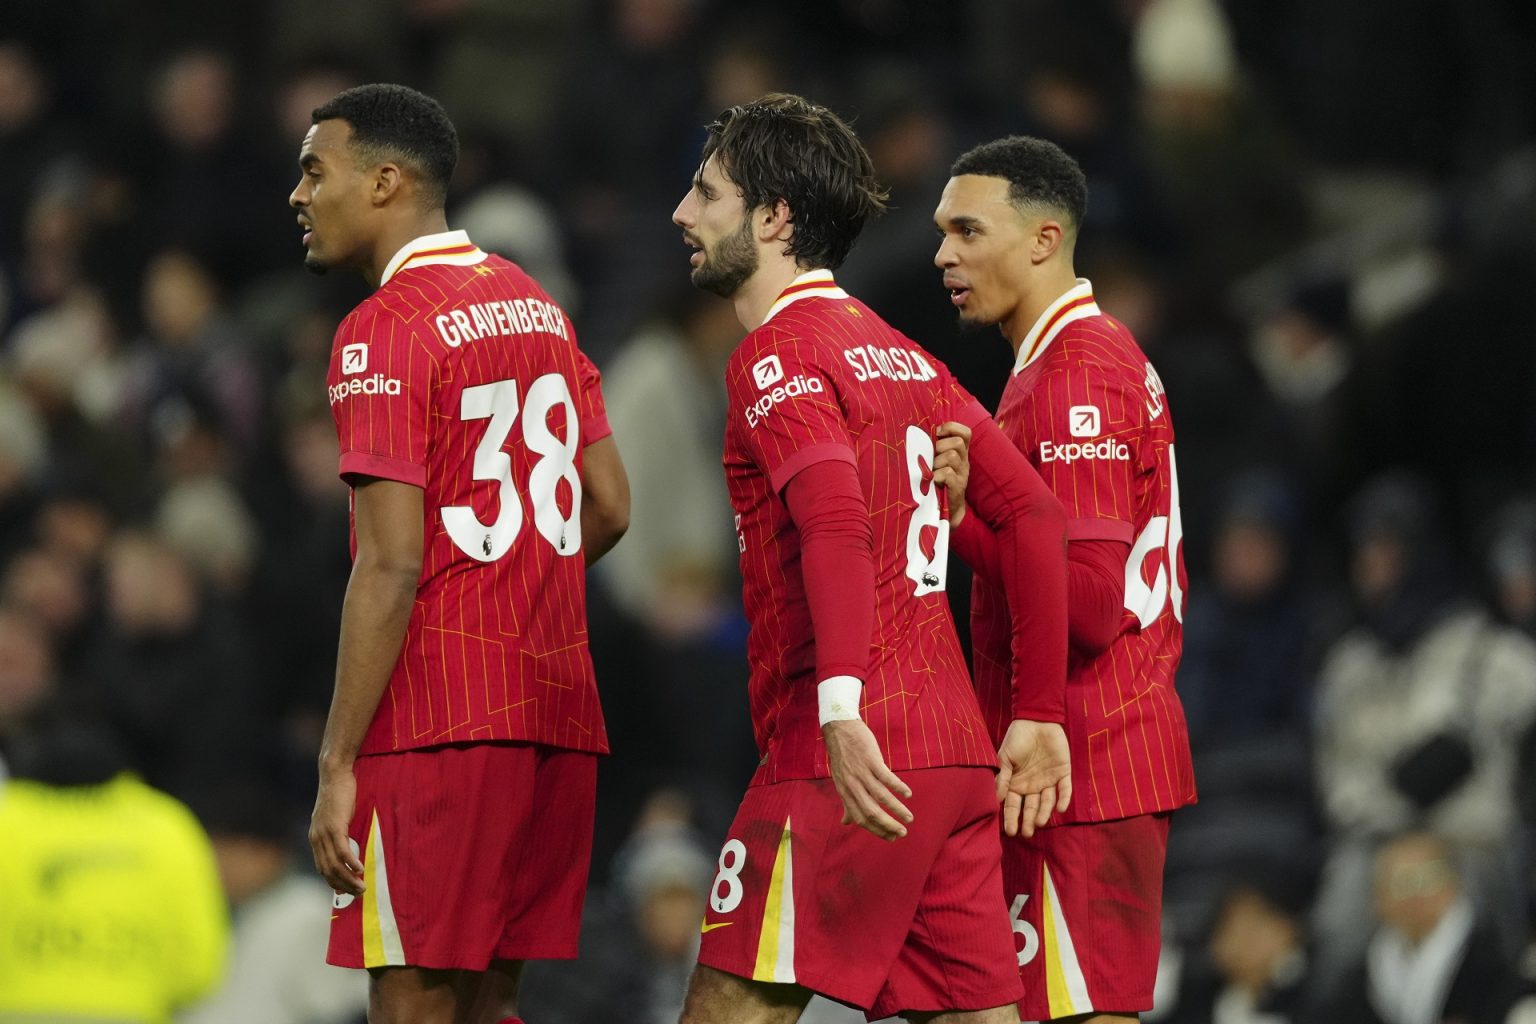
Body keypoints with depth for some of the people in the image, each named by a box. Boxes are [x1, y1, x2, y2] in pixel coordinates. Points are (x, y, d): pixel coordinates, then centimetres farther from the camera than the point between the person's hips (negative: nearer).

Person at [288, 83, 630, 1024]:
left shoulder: (385, 329, -10)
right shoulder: (536, 306, 15)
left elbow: (393, 564, -16)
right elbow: (609, 507, 17)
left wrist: (338, 765, -15)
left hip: (438, 722, -8)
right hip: (557, 708, 8)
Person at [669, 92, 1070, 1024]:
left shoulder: (779, 354, -6)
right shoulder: (903, 356, 19)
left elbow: (836, 526, -22)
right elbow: (1034, 512, 17)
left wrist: (841, 710, -34)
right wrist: (1040, 716, 17)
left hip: (849, 766, -8)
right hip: (957, 754, 8)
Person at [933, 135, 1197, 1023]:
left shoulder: (1076, 374, -15)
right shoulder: (1117, 355, 17)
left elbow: (1086, 606, -22)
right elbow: (1162, 584, 22)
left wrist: (959, 515, -15)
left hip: (1077, 772, -10)